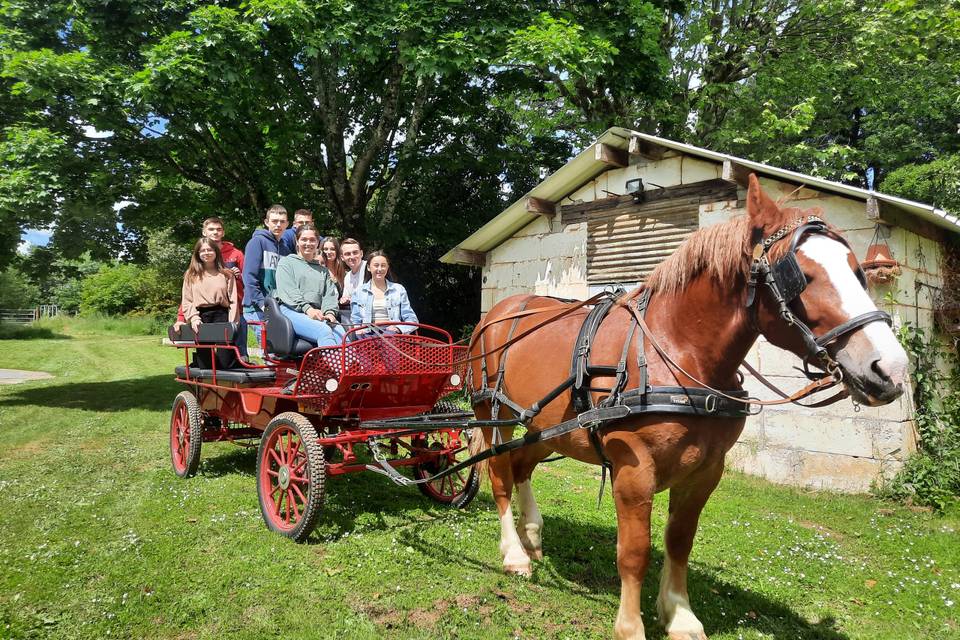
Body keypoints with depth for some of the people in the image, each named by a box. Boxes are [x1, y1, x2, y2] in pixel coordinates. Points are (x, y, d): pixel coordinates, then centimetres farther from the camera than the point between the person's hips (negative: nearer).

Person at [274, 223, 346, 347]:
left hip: (317, 313, 4)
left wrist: (330, 311, -8)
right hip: (291, 310, -4)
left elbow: (330, 294, 15)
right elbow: (288, 291, -1)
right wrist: (307, 309, -17)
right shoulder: (286, 262, 15)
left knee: (341, 334, -29)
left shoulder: (323, 270, 30)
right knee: (324, 331, -34)